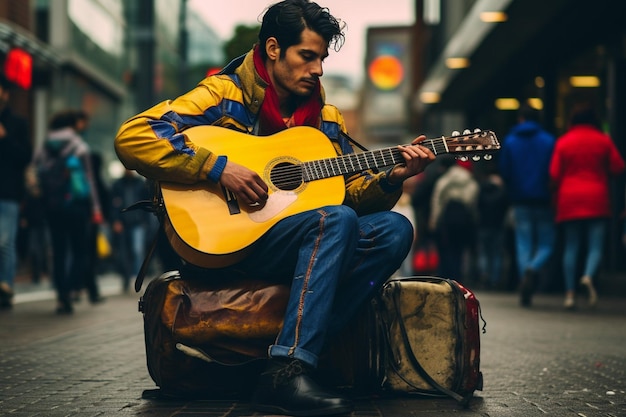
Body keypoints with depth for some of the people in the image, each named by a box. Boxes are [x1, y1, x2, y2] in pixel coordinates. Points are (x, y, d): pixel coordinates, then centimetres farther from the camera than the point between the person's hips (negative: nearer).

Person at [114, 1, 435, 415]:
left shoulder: (325, 116, 16)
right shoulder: (224, 94, -4)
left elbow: (351, 191, 16)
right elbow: (132, 138, -15)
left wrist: (391, 178, -5)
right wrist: (218, 168, -21)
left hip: (306, 243, 7)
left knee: (394, 229, -14)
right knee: (336, 220, -30)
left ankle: (306, 348, -26)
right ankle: (287, 372, -33)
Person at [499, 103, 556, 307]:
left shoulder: (509, 141, 4)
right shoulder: (549, 141, 0)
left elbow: (504, 172, 2)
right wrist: (550, 193, 12)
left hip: (520, 201, 1)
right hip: (543, 201, -1)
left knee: (523, 244, 6)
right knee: (546, 244, 7)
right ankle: (533, 269, -24)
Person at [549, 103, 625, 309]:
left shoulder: (563, 142, 2)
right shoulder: (603, 140, 1)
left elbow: (554, 174, 0)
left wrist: (558, 195, 17)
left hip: (569, 201, 1)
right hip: (597, 199, -1)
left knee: (570, 248, 5)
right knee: (596, 246, 0)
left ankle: (570, 292, 1)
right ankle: (589, 276, -28)